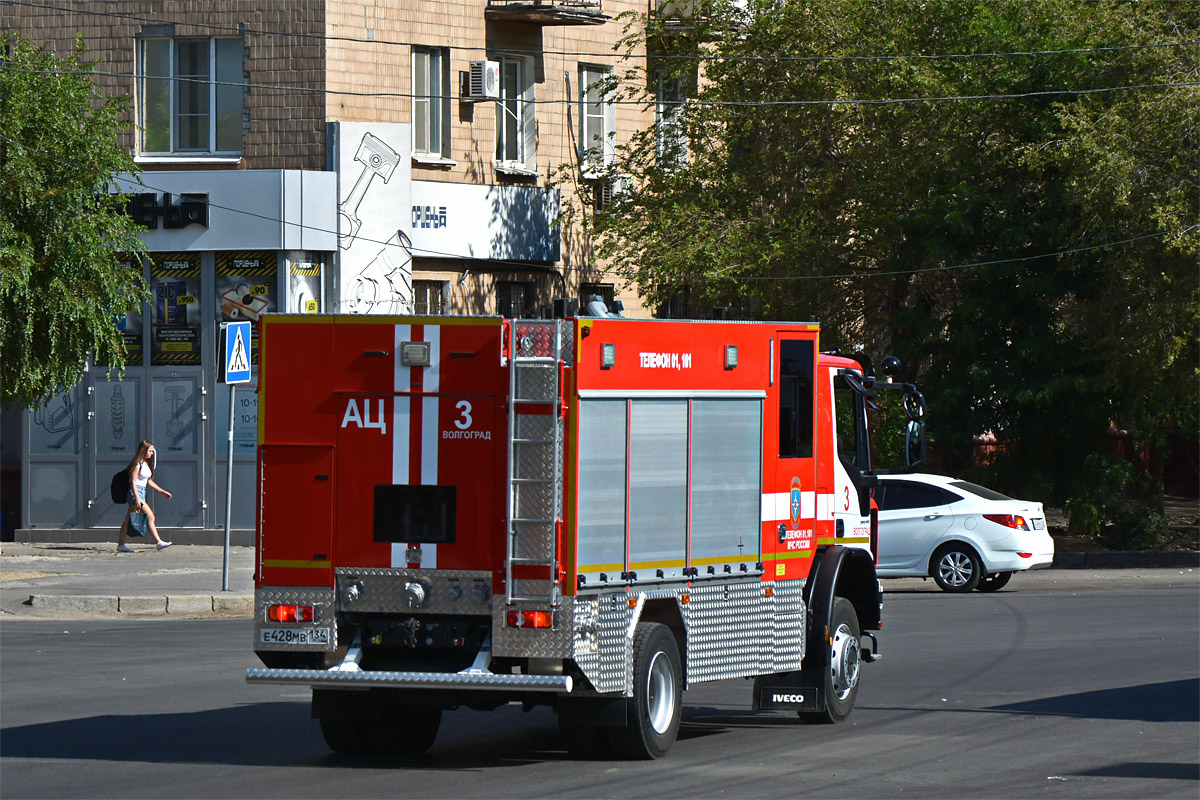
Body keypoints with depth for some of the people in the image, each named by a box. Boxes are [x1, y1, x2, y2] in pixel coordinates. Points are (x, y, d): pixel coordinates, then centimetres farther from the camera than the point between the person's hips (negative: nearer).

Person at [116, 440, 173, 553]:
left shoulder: (146, 463, 15)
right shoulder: (138, 464, -13)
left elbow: (149, 481, 23)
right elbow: (133, 482, -17)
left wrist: (162, 492, 23)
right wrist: (137, 498, -24)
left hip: (141, 492, 10)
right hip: (135, 492, -10)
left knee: (128, 520, 10)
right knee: (150, 517, -12)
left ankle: (121, 545, 12)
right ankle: (159, 542, -12)